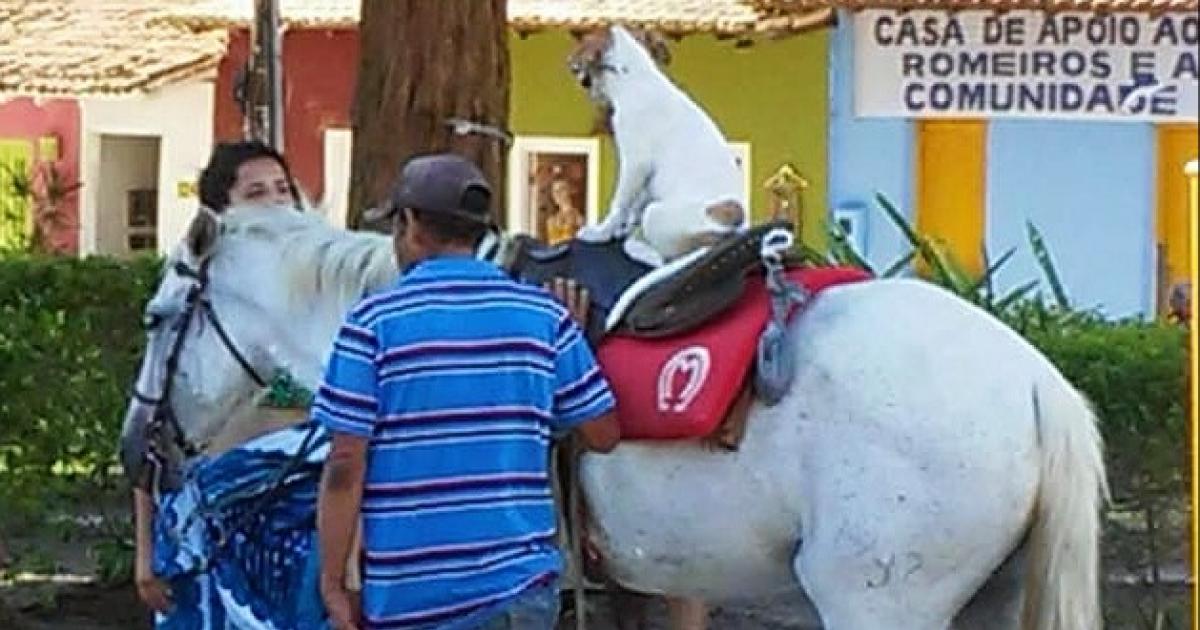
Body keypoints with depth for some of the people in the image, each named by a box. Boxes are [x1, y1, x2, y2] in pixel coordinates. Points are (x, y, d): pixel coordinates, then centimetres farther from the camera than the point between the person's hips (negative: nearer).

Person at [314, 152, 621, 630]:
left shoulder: (374, 322, -5)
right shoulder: (543, 315, 3)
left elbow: (345, 466, -8)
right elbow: (603, 433, 8)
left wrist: (332, 584, -2)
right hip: (519, 588, 2)